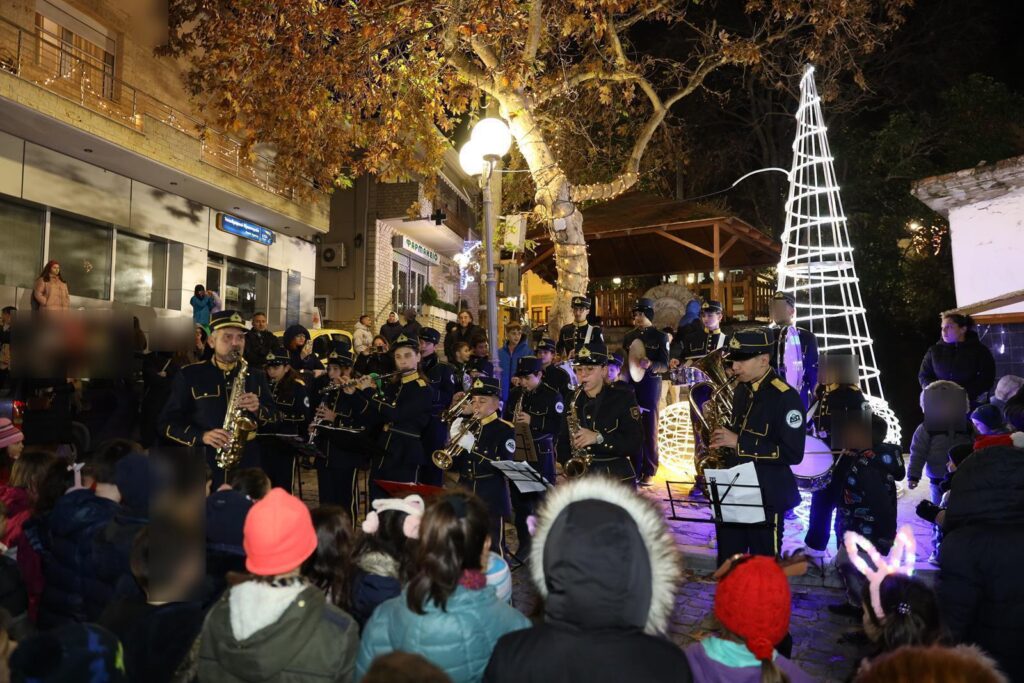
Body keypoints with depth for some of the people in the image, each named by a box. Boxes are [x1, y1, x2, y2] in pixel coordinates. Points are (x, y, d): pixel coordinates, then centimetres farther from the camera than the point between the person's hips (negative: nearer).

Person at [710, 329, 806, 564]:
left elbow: (793, 453, -21)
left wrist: (739, 443, -23)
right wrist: (722, 439, -1)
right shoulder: (741, 391, 7)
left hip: (766, 498, -7)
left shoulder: (786, 397, -15)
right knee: (726, 567, 16)